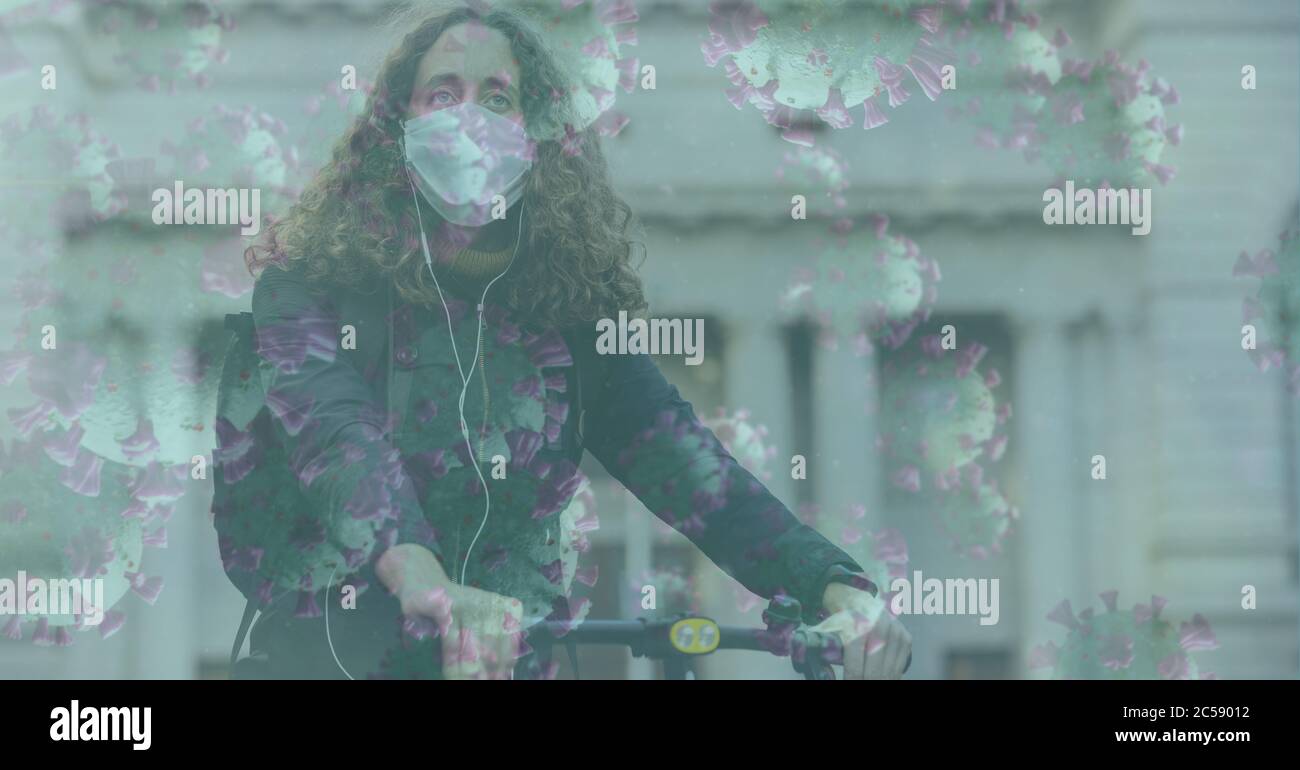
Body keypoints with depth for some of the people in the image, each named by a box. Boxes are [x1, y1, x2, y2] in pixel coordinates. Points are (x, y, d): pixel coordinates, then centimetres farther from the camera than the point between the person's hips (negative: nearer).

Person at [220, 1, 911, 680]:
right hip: (329, 650, -2)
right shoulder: (312, 279, -3)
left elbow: (675, 455, -6)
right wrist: (427, 586, -40)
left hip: (512, 652, 2)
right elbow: (333, 434, -21)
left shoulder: (569, 306, 6)